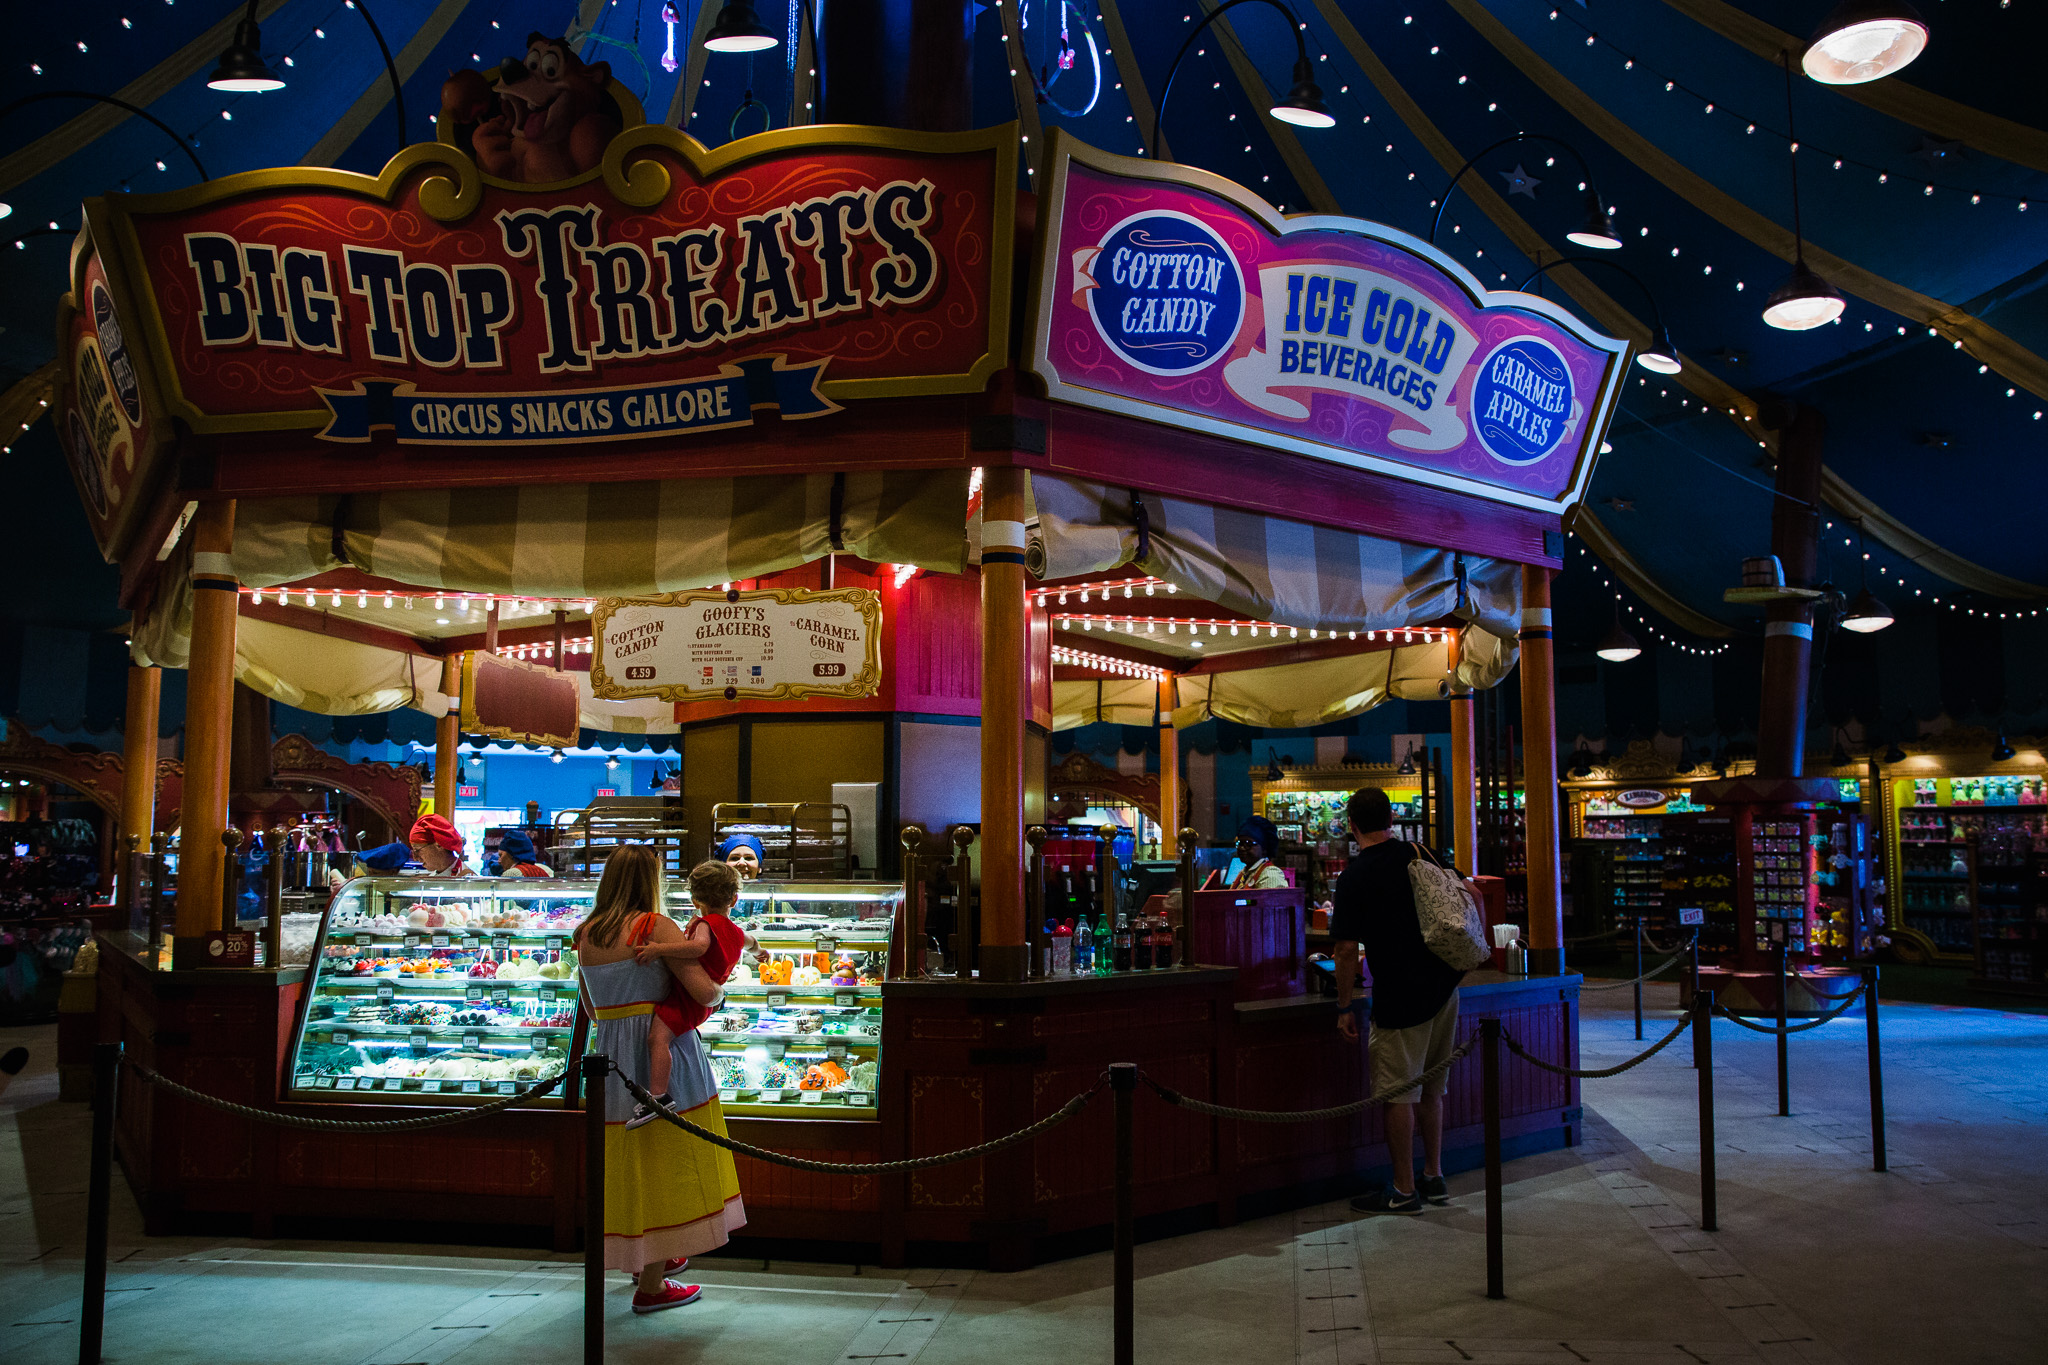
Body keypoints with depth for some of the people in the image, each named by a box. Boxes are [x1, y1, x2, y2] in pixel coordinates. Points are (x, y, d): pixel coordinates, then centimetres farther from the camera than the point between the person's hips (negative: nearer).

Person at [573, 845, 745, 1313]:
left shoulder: (586, 935, 7)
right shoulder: (657, 927, -12)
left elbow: (591, 1009, 16)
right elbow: (704, 992, -16)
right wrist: (718, 991, 4)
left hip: (608, 1057, 6)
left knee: (627, 1163, 18)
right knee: (661, 1159, 2)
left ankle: (649, 1257, 35)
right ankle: (652, 1285, 7)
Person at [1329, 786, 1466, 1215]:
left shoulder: (1355, 876, -13)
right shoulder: (1421, 855, 6)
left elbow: (1347, 948, -15)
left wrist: (1343, 1007, -7)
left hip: (1401, 998, -7)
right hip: (1445, 988, 7)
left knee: (1399, 1094, 3)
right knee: (1432, 1090, 18)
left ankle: (1404, 1191, 9)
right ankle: (1433, 1178, 26)